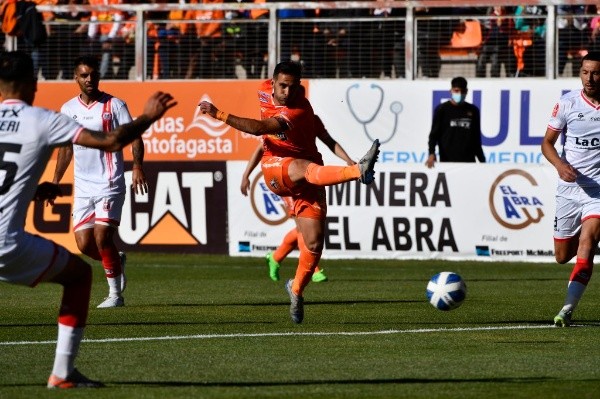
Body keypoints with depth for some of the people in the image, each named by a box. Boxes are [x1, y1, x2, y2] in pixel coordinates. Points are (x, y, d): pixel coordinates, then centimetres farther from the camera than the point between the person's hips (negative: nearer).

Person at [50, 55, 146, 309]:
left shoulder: (114, 105, -4)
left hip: (109, 183, -5)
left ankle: (115, 294, -2)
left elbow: (134, 137, -9)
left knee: (102, 238, -15)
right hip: (82, 187, 5)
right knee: (84, 244, -1)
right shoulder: (68, 109, 10)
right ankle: (117, 261, 29)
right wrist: (56, 181, 17)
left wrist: (137, 166, -25)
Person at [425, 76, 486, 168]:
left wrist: (482, 161, 14)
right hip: (447, 161, -3)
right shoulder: (442, 110, 2)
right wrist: (432, 153, -16)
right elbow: (434, 134, 0)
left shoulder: (473, 111, 10)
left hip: (468, 161, 3)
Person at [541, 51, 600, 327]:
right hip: (569, 187, 2)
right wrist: (560, 165, -17)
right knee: (562, 256, 9)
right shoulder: (567, 103, -1)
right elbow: (547, 142, 2)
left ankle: (568, 309, -26)